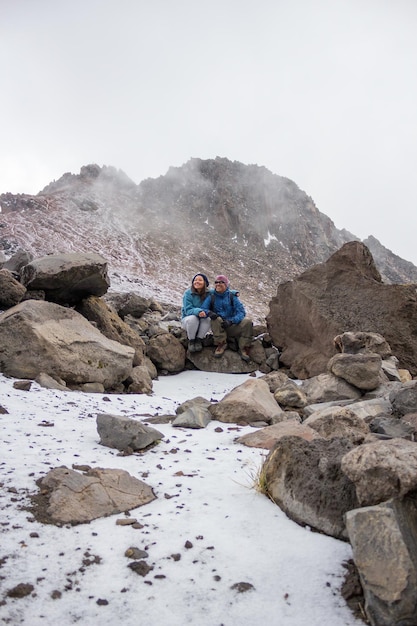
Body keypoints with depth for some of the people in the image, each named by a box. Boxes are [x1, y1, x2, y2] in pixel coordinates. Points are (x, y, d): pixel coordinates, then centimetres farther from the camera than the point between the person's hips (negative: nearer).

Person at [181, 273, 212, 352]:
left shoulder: (209, 294, -6)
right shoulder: (188, 293, -10)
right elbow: (188, 310, -16)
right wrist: (198, 311, -34)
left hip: (202, 323, 1)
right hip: (187, 319, -1)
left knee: (208, 319, -28)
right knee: (193, 318, -32)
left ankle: (198, 339, -11)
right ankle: (191, 340, -12)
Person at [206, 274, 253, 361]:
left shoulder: (232, 296, 1)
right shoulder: (211, 296, 3)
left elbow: (241, 312, -7)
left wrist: (231, 321, -25)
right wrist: (209, 313, -25)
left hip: (232, 327, 0)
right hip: (219, 327, 0)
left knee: (247, 321, -24)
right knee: (216, 319, -32)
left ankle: (244, 349, -13)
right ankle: (221, 344, -19)